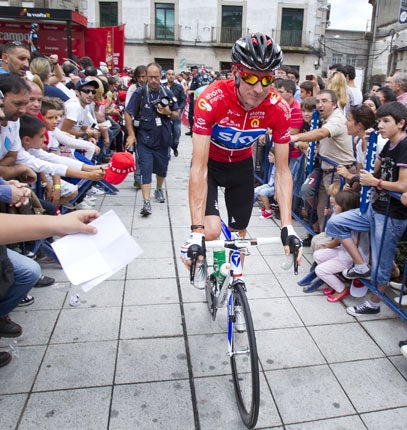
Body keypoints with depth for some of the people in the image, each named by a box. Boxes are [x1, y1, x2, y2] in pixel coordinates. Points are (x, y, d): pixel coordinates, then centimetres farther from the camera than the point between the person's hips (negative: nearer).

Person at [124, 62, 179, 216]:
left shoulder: (168, 93, 4)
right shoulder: (139, 93, -4)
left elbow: (177, 114, 12)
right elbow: (128, 113, -1)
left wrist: (169, 113, -11)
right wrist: (131, 134, -8)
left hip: (163, 138, 3)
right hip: (144, 138, -3)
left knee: (162, 167, 16)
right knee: (146, 168, -9)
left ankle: (159, 189, 42)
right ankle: (146, 203, -11)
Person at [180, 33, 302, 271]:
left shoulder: (279, 109, -25)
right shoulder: (213, 99, -35)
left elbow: (282, 171, -19)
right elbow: (199, 168, -36)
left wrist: (287, 227, -28)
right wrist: (197, 231, -42)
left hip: (241, 165, 3)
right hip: (210, 163, -2)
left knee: (239, 233, 11)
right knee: (211, 232, -23)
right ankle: (194, 243, 13)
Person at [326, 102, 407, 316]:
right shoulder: (389, 145, 9)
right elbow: (374, 171, 14)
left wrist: (375, 182, -13)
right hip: (376, 207, 9)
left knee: (380, 264, 4)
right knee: (334, 223, 3)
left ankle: (374, 304, 26)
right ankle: (361, 266, 11)